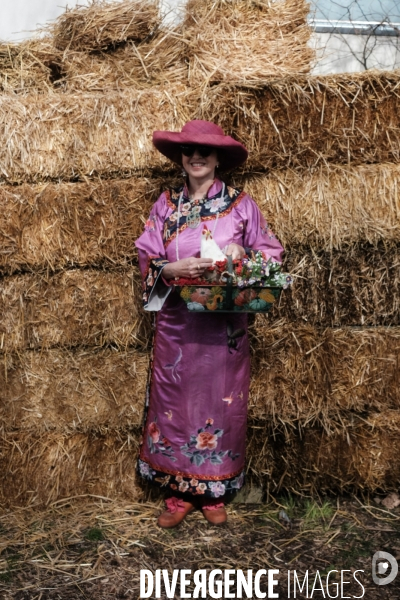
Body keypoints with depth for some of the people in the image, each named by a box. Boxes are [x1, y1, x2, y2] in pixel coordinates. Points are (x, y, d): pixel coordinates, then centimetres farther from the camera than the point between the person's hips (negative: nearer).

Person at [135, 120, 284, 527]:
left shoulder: (241, 204, 2)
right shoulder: (166, 204, 6)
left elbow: (272, 251, 5)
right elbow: (147, 257, 3)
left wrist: (243, 255, -15)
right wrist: (175, 269, -17)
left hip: (224, 326, -1)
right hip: (176, 323, 1)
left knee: (220, 402, 7)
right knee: (175, 402, 5)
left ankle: (214, 491, 25)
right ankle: (180, 491, 22)